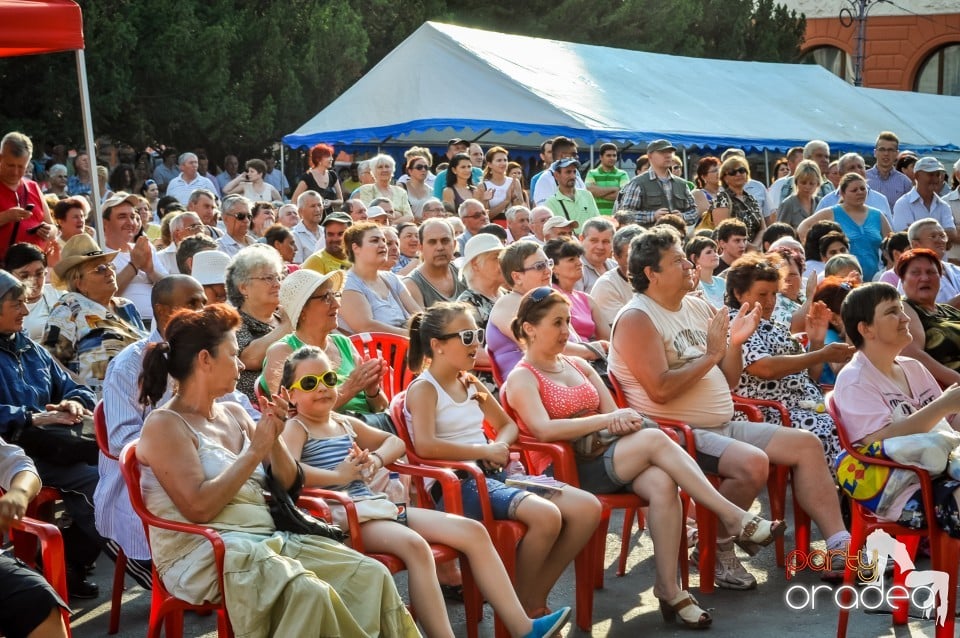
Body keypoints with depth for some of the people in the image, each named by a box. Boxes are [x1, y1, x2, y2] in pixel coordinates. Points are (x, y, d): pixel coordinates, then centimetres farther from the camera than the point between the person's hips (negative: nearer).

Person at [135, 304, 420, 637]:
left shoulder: (233, 414, 15)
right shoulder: (164, 425, -5)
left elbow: (288, 484, 18)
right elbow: (199, 508, -18)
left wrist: (274, 438, -1)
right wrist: (255, 450, -12)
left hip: (268, 539, 7)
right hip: (203, 555, -7)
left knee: (372, 575, -14)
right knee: (308, 592, -34)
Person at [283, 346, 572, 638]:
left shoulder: (346, 423, 21)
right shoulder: (295, 428, -1)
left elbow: (396, 442, 30)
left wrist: (375, 460, 8)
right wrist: (338, 476, -21)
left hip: (378, 507, 8)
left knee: (473, 531, -4)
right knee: (414, 544, -37)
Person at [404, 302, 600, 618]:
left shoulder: (471, 384, 17)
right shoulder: (423, 389, -7)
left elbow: (508, 425, 29)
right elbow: (425, 446, -23)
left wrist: (500, 446, 4)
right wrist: (486, 451, -16)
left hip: (494, 474, 8)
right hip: (456, 483, -8)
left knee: (588, 508, -7)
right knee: (546, 516, -30)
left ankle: (536, 595, 4)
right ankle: (520, 603, -7)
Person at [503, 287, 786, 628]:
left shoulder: (578, 365, 20)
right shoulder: (521, 378, -1)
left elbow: (614, 416, 15)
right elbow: (543, 429, -20)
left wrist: (623, 421, -11)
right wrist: (607, 420, -20)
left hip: (610, 458, 6)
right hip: (570, 471, -6)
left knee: (662, 484, -29)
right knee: (654, 438, -28)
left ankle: (668, 588, -25)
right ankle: (734, 517, -24)